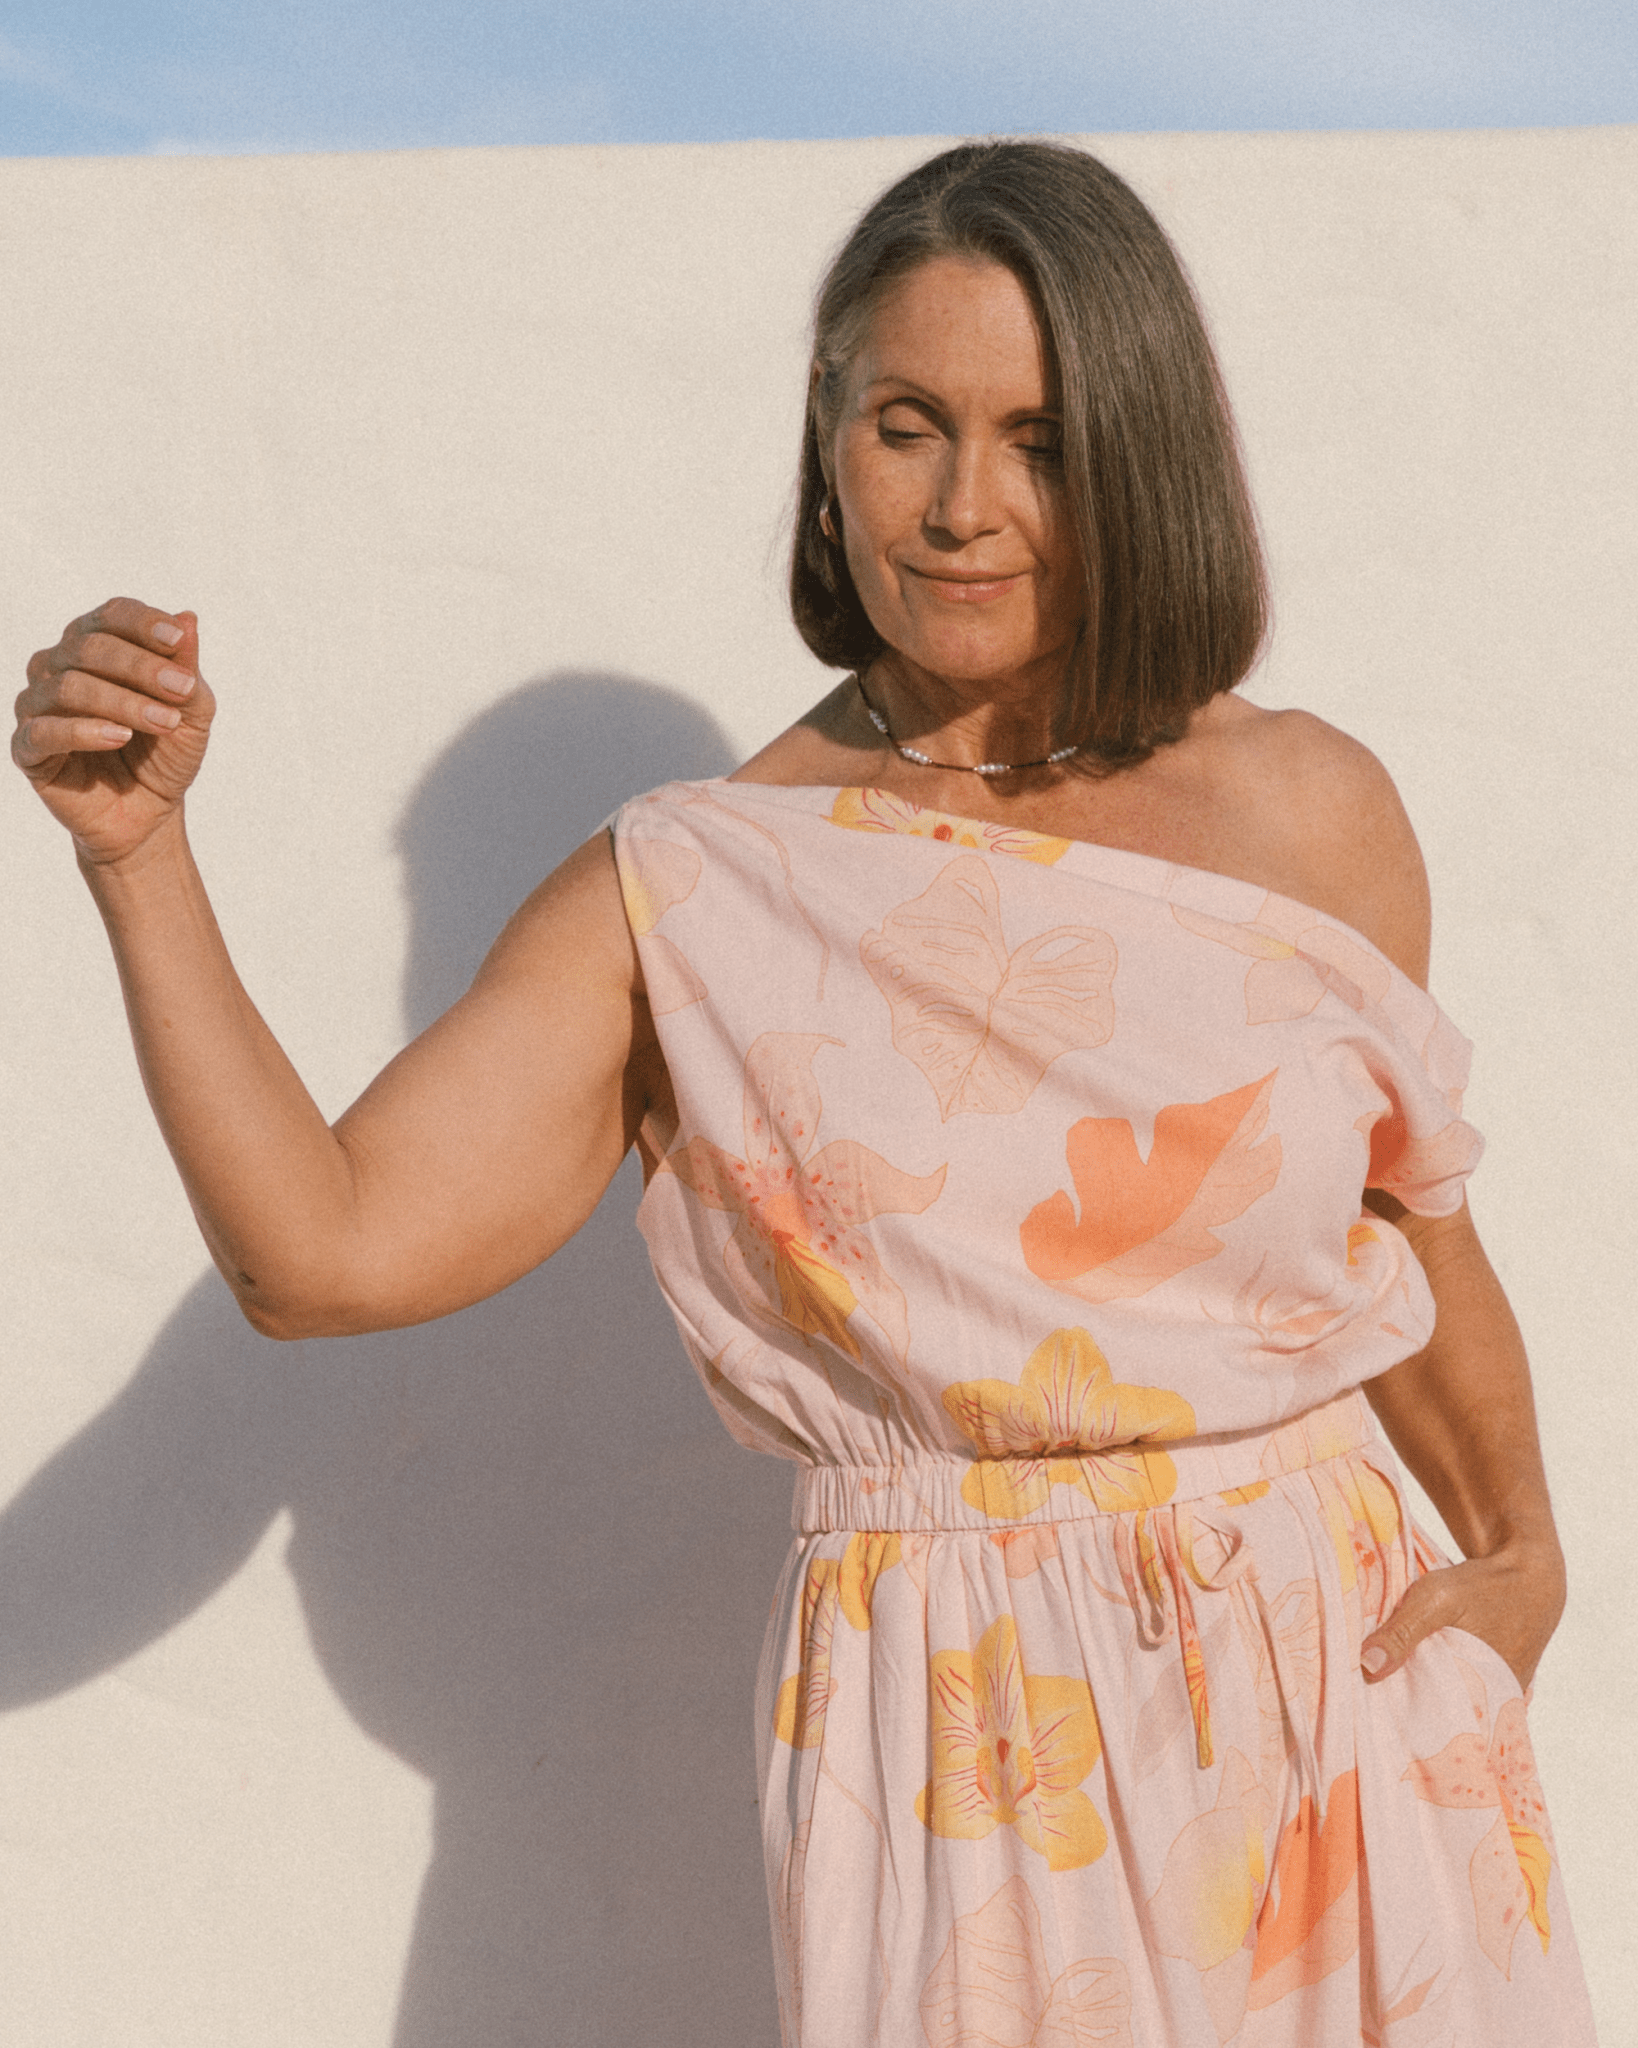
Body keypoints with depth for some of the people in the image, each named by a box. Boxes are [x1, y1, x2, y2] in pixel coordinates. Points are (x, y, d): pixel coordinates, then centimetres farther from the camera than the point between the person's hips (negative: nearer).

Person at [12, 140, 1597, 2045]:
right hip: (957, 1756, -2)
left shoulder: (1304, 814, 0)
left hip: (1343, 1696, 2)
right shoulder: (691, 900, -5)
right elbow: (323, 1251, -12)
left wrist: (1519, 1555, 23)